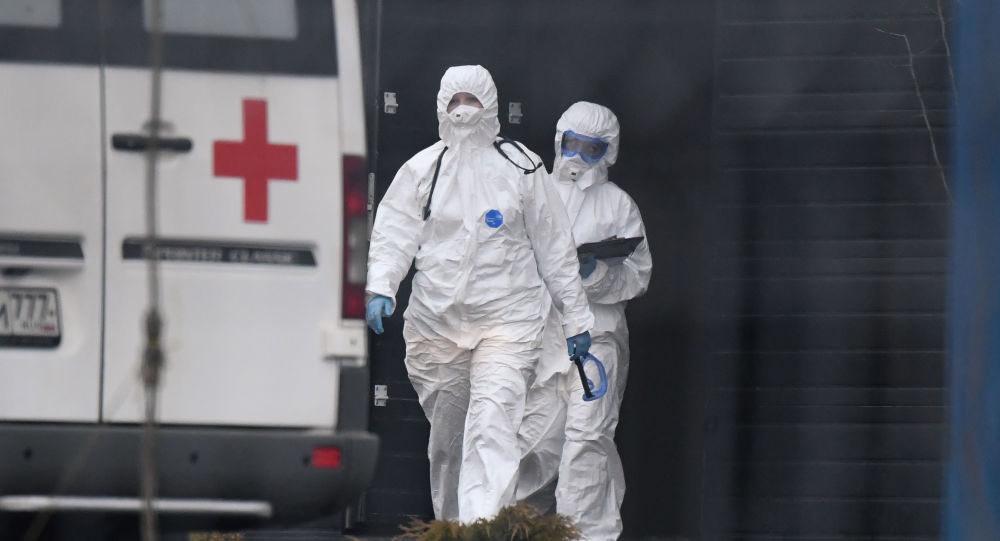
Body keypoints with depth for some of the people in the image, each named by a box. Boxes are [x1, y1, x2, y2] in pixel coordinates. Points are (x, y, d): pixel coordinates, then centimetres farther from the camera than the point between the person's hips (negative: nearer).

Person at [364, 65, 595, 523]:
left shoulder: (520, 168, 4)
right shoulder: (422, 169, 7)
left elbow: (554, 246, 9)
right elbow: (395, 232, 3)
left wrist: (575, 316, 11)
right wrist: (380, 287, -16)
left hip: (507, 318, -3)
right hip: (436, 321, 3)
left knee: (493, 421, -19)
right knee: (446, 434, 9)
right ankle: (450, 524, 23)